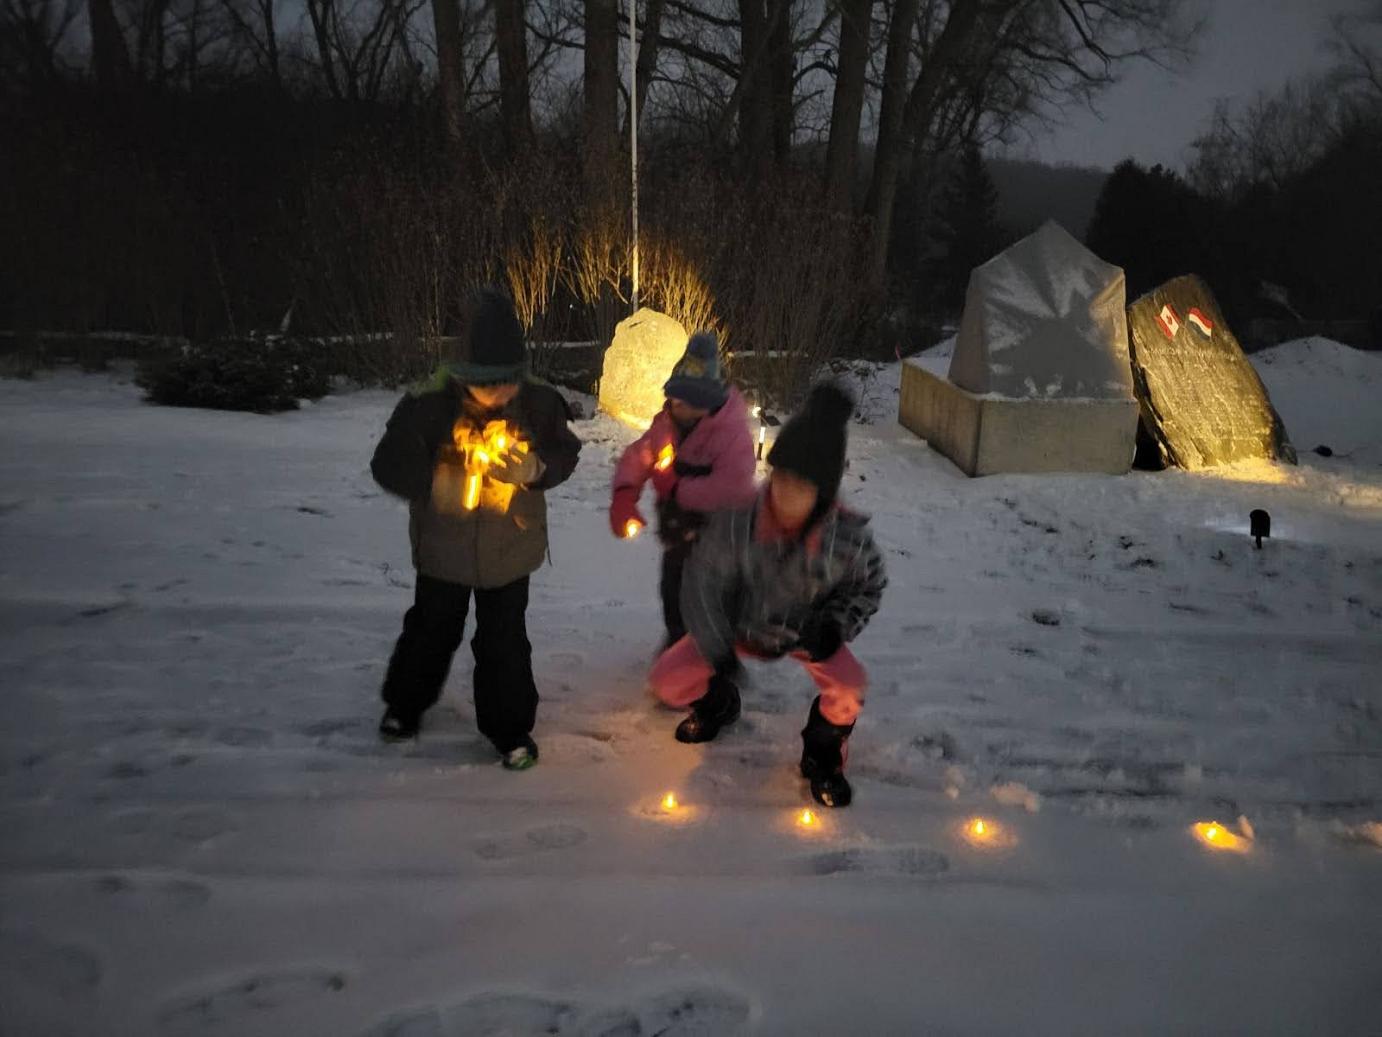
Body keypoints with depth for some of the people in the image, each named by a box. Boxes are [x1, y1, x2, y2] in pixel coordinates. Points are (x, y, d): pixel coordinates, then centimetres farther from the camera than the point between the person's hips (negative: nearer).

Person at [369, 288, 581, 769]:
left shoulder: (538, 403, -16)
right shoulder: (430, 404, -22)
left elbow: (565, 454, -4)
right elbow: (389, 464, -16)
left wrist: (535, 468, -25)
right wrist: (434, 481, -33)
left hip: (510, 548, 0)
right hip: (444, 545, 0)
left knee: (504, 640, 8)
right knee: (432, 629, 20)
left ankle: (509, 725, 28)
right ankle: (405, 702, 47)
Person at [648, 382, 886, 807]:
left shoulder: (850, 537, -31)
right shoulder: (735, 525, -35)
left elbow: (869, 585, -9)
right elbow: (703, 585, -20)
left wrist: (835, 628, -24)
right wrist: (719, 654, -22)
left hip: (806, 630, -1)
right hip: (741, 626, 1)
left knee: (848, 688, -28)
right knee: (667, 680, -8)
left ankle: (823, 756, 6)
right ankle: (717, 703, 29)